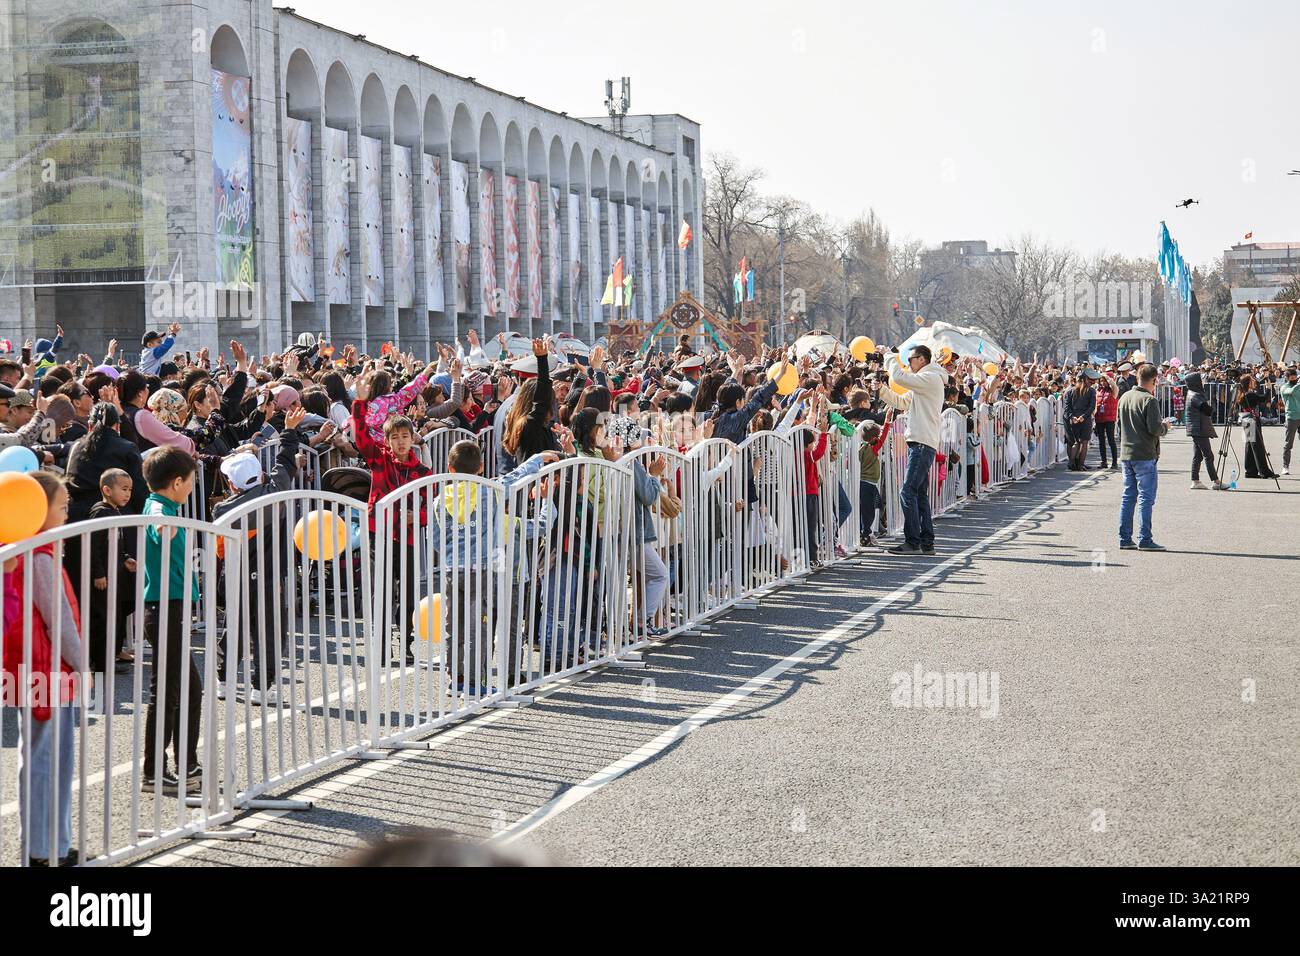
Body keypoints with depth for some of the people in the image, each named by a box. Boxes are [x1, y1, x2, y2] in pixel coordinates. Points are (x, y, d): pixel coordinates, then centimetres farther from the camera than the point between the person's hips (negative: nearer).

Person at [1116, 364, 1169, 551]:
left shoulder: (1124, 397, 8)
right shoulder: (1149, 400, -15)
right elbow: (1155, 429, -19)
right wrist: (1165, 426, 2)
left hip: (1126, 453, 7)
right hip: (1145, 456, -7)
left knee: (1128, 496, 12)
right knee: (1146, 497, -3)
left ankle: (1125, 539, 13)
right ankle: (1144, 540, -4)